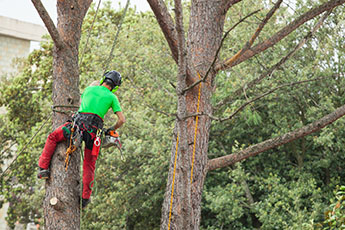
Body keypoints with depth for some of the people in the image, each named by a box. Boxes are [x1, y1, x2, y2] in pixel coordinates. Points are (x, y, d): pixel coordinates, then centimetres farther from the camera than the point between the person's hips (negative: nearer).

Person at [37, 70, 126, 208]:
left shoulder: (90, 88, 19)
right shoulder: (112, 97, 14)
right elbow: (122, 120, 8)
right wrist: (111, 129, 26)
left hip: (79, 123, 0)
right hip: (95, 130, 0)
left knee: (52, 138, 20)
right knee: (89, 165, 10)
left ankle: (43, 168, 11)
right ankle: (85, 197, 8)